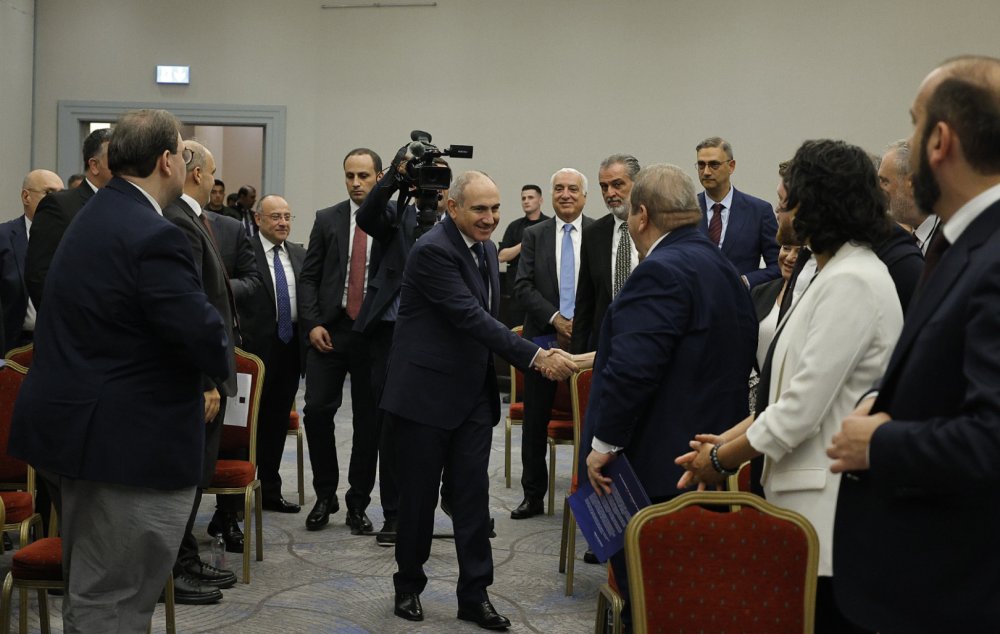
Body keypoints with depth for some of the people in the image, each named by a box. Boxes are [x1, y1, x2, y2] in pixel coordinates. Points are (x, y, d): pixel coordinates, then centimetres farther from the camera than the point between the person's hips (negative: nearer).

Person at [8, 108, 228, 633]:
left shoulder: (93, 216, 11)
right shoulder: (153, 237, -22)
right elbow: (204, 336, -27)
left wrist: (191, 388, 11)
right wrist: (218, 362, -3)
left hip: (79, 427, 10)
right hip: (132, 445, -10)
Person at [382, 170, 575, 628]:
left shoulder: (486, 249, 9)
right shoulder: (433, 251, -18)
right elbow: (472, 317, -25)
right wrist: (535, 357, -28)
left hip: (473, 395, 7)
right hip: (425, 393, -7)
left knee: (474, 493, 6)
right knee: (419, 494, 6)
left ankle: (475, 594, 13)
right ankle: (409, 585, 24)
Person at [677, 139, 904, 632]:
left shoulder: (852, 282, -18)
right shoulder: (837, 273, 14)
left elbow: (802, 408, -20)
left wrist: (722, 459, -8)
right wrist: (728, 440, 7)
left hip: (829, 512, -10)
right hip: (809, 500, 10)